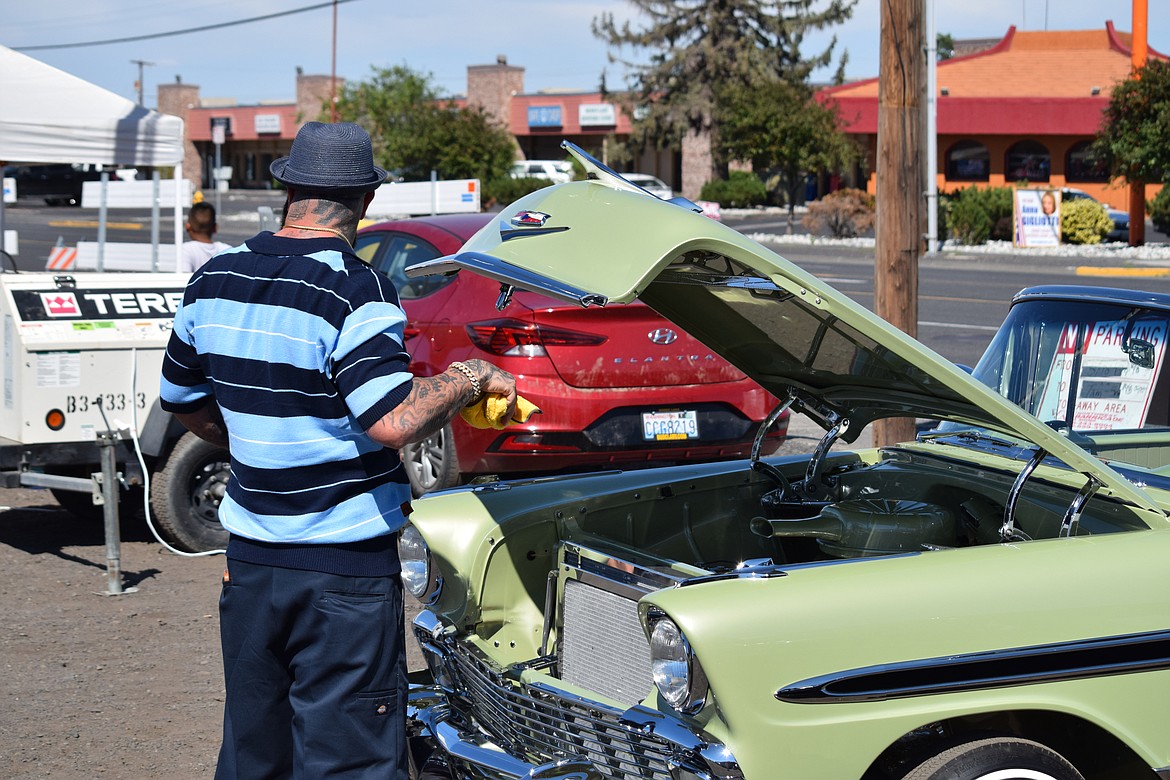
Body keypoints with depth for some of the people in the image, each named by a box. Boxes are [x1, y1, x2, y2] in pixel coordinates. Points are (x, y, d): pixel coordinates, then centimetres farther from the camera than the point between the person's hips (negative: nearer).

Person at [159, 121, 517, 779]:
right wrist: (472, 376, -12)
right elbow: (394, 421, -26)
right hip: (345, 569, -7)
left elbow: (185, 404, 19)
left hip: (249, 557, 7)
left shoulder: (214, 282, 6)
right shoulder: (354, 292, -16)